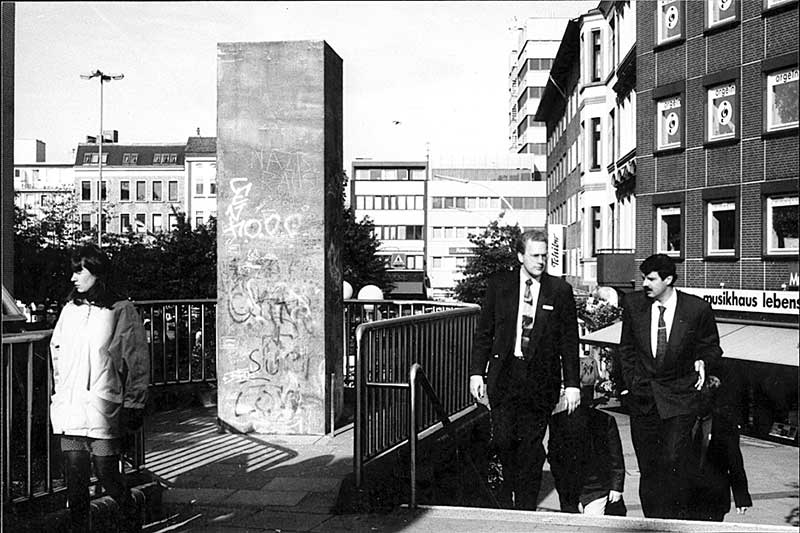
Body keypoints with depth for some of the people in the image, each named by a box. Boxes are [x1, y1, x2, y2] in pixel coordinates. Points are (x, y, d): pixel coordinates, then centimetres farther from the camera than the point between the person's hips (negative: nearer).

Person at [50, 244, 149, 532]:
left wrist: (133, 405, -6)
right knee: (75, 478, 7)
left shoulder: (122, 311, -4)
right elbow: (56, 355, 19)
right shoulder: (69, 310, 11)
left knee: (107, 474, 0)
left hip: (104, 410, -5)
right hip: (69, 410, 5)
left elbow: (138, 362, -4)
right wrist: (57, 396, 15)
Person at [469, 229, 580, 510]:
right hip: (504, 373, 1)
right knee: (503, 439, -2)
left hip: (541, 377, 0)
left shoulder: (560, 290, 2)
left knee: (532, 444, 4)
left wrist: (572, 383, 0)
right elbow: (484, 332, 7)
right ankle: (506, 496, 24)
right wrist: (477, 372, 1)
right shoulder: (499, 284, 4)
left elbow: (570, 341, 4)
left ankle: (526, 507, 19)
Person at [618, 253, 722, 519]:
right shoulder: (633, 303, 1)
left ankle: (674, 520, 6)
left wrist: (702, 361, -9)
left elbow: (711, 346, 10)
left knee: (672, 462, -11)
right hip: (642, 395, 3)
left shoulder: (697, 309, -7)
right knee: (647, 466, 7)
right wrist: (630, 382, 7)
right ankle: (652, 523, 20)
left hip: (679, 398, -3)